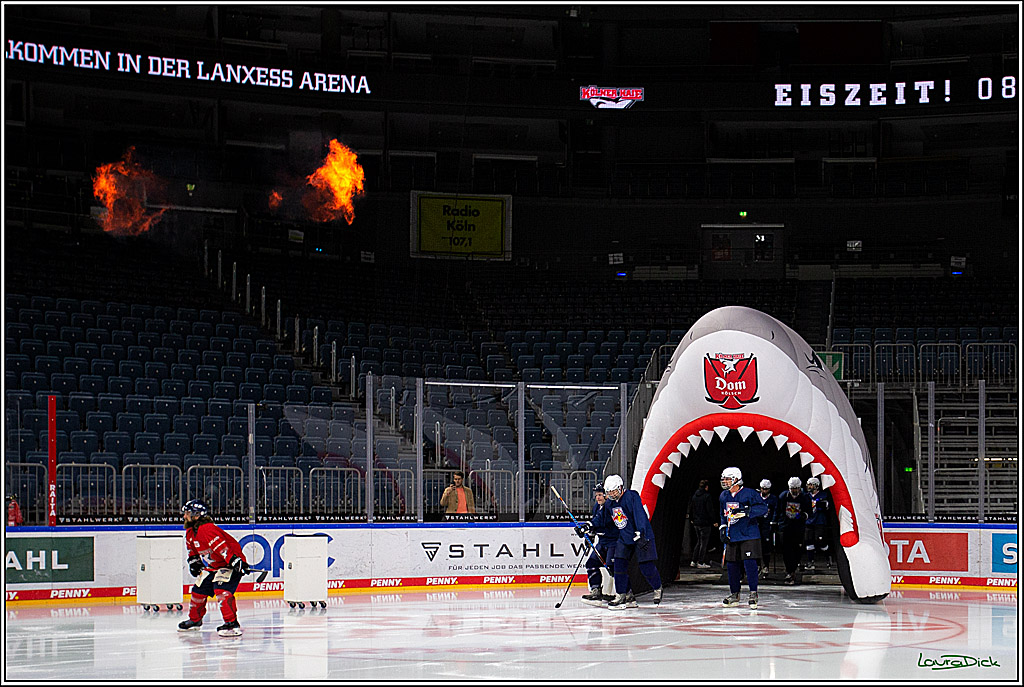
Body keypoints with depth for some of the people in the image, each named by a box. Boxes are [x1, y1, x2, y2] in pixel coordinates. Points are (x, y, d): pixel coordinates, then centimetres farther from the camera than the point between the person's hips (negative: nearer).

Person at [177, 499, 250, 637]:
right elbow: (192, 547, 26)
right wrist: (193, 560, 16)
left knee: (221, 590, -28)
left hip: (228, 565, -10)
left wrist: (235, 561, -43)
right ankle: (195, 619, 36)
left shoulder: (208, 530, -29)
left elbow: (223, 547, -37)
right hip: (212, 567, 10)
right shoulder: (191, 532, 5)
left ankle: (232, 624, -29)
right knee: (199, 590, 14)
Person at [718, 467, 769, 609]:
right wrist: (722, 528, 13)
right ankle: (734, 594, 20)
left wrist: (747, 511, -25)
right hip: (732, 537, 6)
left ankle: (753, 594, -5)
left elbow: (763, 508, -14)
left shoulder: (749, 494, -8)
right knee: (732, 565, 7)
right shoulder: (723, 496, 13)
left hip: (749, 536, -6)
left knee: (750, 563, -12)